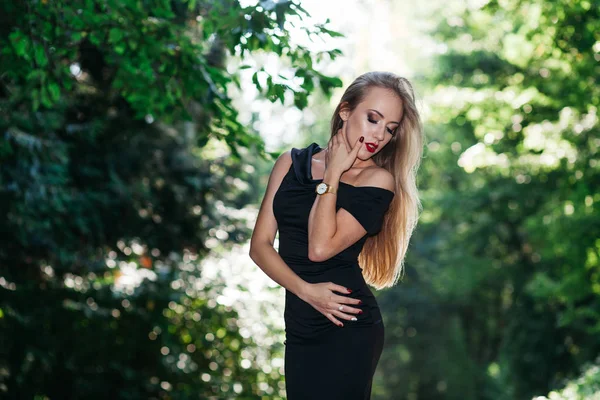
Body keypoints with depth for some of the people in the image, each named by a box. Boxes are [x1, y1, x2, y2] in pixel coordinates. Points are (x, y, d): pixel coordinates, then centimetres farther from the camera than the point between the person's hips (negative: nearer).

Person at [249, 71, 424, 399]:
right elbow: (260, 244, 1)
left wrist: (332, 174, -10)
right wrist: (306, 290, -13)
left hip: (347, 331, -4)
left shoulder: (378, 181, -6)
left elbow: (320, 247, -18)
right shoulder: (292, 162, 6)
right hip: (299, 329, 4)